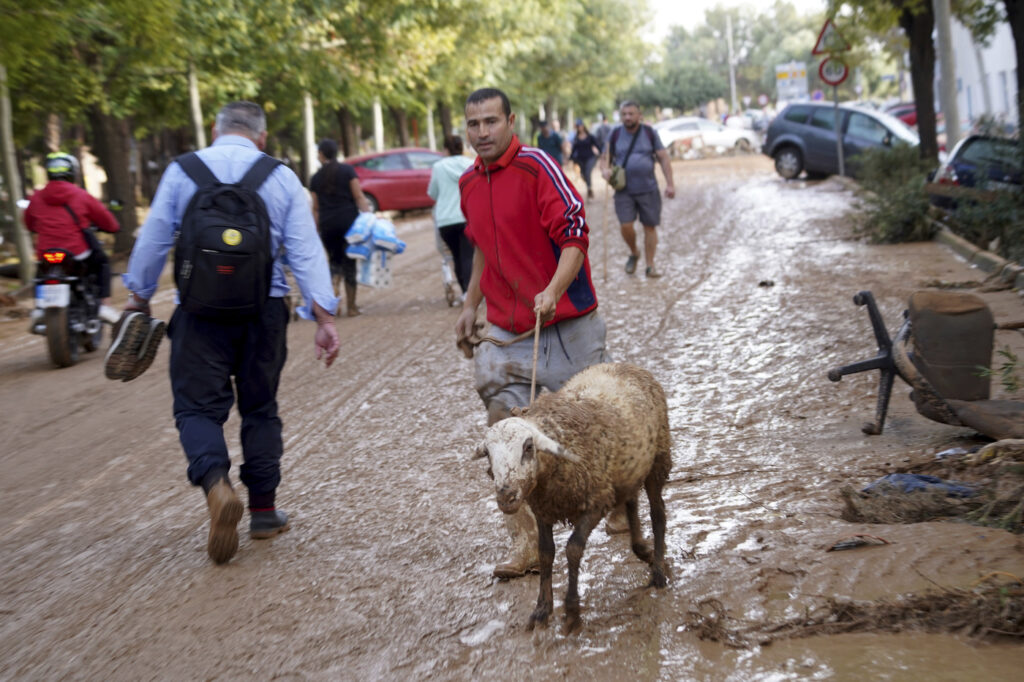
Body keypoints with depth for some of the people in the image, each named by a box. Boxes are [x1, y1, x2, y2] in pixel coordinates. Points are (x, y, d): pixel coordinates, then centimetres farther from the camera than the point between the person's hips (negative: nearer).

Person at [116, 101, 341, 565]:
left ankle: (216, 484, -25)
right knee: (260, 408, 15)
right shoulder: (282, 179, 3)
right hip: (265, 310, 2)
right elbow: (305, 250, -3)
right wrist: (323, 315, -4)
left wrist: (139, 298, 17)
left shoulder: (182, 171, 1)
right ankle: (263, 511, 20)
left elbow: (153, 239, 4)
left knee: (198, 405, 3)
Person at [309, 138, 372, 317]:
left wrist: (316, 229, 15)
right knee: (349, 263, 5)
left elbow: (316, 208, 8)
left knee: (335, 262, 14)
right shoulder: (347, 170, 0)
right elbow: (359, 197, -7)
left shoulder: (315, 178, 5)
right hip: (349, 222, -2)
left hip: (327, 226, 2)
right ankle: (351, 306, 5)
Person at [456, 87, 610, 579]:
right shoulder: (469, 184, 10)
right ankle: (525, 543, 5)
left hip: (564, 325, -6)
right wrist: (471, 305, 22)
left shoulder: (536, 167, -13)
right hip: (506, 331, 6)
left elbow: (576, 236, -18)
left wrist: (554, 290, -31)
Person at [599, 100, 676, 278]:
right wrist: (605, 170, -14)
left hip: (648, 189, 0)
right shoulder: (615, 134, 3)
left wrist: (670, 184, -5)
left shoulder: (649, 132, 2)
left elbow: (663, 158, 3)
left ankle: (650, 265, 12)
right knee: (626, 226, -11)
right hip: (624, 190, 0)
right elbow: (605, 157, 10)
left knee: (650, 226, 2)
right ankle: (634, 253, 17)